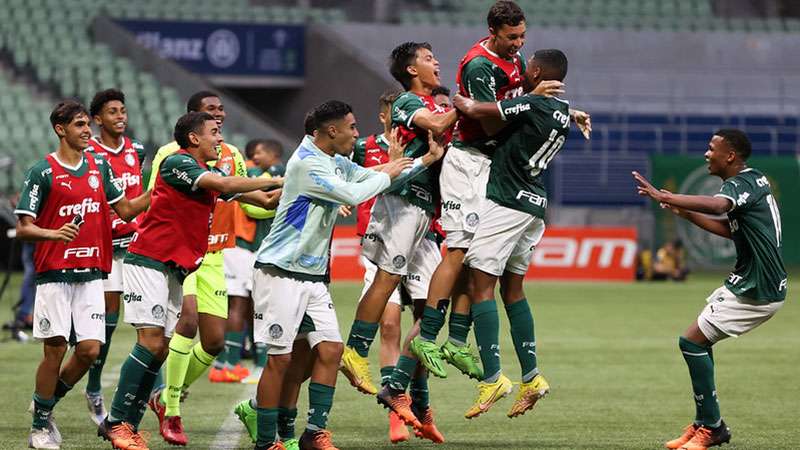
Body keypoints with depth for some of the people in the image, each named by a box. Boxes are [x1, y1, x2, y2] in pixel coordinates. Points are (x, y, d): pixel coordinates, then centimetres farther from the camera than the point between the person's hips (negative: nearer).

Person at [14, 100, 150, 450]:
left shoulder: (99, 166, 11)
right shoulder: (42, 172, -4)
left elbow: (126, 210, 16)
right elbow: (23, 228, -6)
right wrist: (54, 234, -24)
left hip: (91, 275, 4)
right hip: (54, 274, -4)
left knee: (90, 349, -4)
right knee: (55, 349, -5)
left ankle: (47, 404, 19)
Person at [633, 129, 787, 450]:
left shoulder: (741, 184, -18)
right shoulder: (753, 180, 14)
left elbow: (717, 205, -41)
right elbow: (729, 229, 25)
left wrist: (664, 198, -47)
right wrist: (684, 211, 19)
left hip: (758, 291, -11)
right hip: (748, 282, 11)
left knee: (691, 341, -11)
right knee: (700, 340, 19)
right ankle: (703, 424, 22)